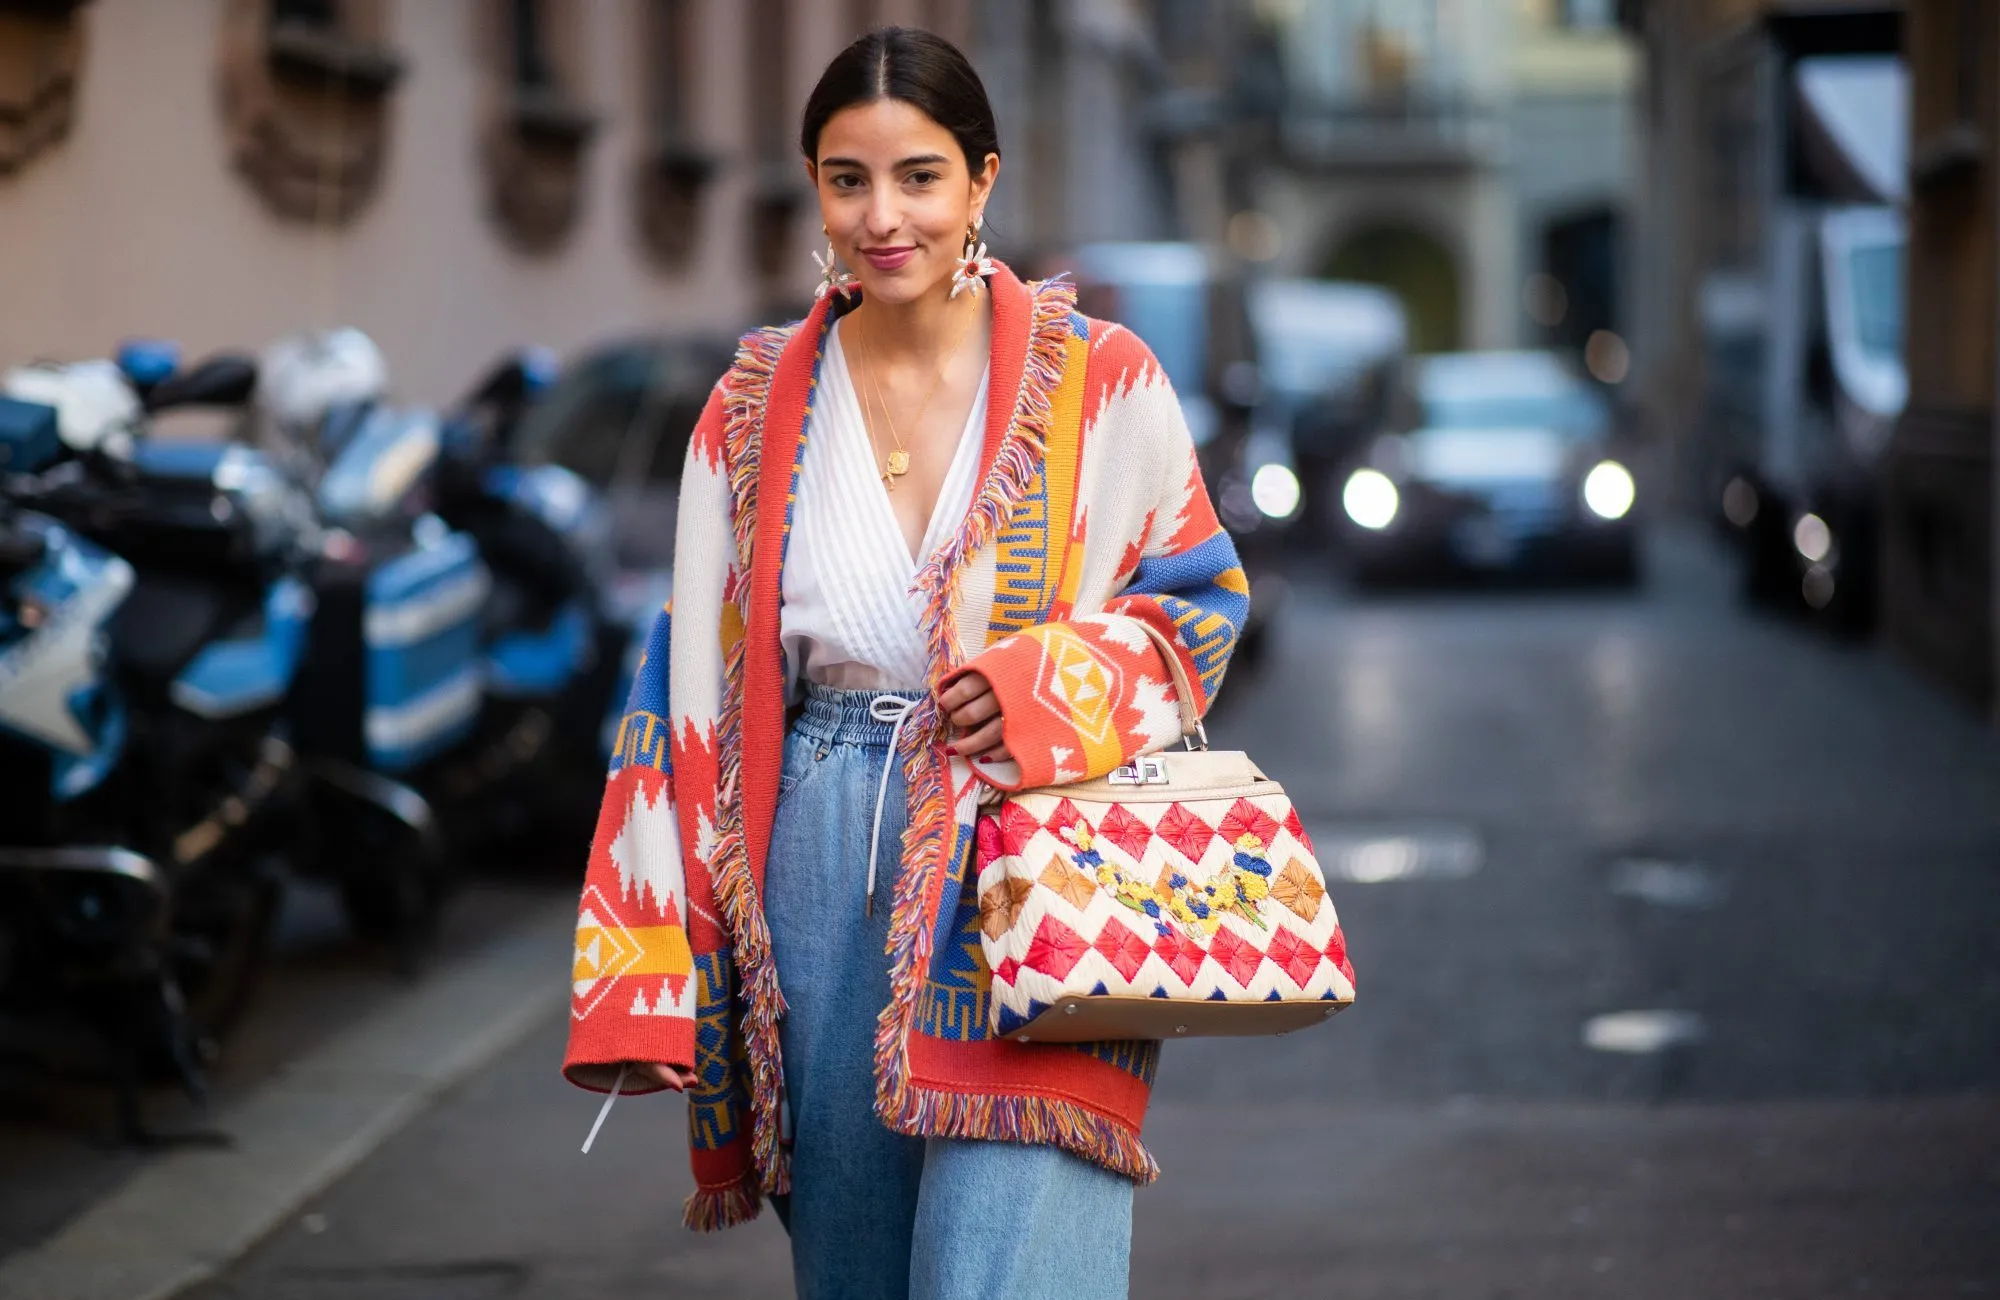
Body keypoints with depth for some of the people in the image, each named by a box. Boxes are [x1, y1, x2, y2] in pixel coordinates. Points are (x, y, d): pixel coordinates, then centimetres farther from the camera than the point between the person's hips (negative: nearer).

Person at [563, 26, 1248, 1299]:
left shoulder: (1101, 383, -1)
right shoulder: (757, 407, 6)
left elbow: (1202, 597, 9)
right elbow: (694, 690, 8)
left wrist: (1051, 691, -12)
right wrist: (645, 990, 1)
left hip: (1028, 882, -3)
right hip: (822, 893, 3)